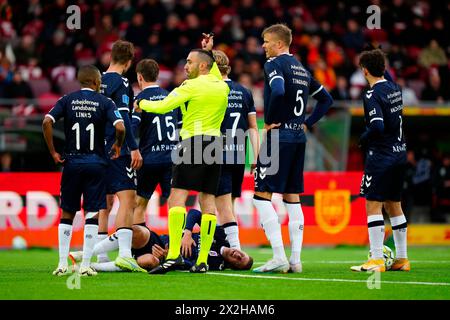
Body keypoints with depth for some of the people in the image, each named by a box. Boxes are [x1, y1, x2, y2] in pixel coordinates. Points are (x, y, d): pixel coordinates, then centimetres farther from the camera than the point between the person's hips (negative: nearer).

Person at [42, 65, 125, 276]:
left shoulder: (67, 100, 3)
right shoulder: (104, 102, -2)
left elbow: (47, 122, -10)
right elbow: (120, 128, -15)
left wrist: (53, 152, -3)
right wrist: (117, 146, 5)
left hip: (72, 162, 2)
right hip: (96, 163, -2)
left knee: (67, 214, 11)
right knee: (92, 214, 3)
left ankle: (62, 264, 7)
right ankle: (85, 265, -2)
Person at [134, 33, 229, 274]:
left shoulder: (192, 86, -6)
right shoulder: (223, 87, 14)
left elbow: (163, 106, -10)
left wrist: (141, 104, 8)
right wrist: (209, 52, 38)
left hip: (193, 143, -7)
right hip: (216, 144, 7)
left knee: (177, 198, -10)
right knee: (208, 200, 4)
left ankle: (173, 254, -22)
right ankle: (203, 260, 1)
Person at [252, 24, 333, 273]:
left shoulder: (274, 64, -8)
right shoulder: (301, 68, 18)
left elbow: (278, 92, -28)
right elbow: (326, 99, 24)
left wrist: (270, 121, -15)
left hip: (279, 135, -8)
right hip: (299, 137, 8)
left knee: (262, 194, -5)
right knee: (292, 197, 12)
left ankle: (279, 256, -13)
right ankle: (295, 259, 10)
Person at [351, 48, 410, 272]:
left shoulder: (372, 96, -16)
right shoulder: (395, 88, 7)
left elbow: (378, 127, -25)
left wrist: (363, 140, -9)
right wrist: (383, 68, 35)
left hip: (381, 155, -8)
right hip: (400, 153, 8)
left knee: (373, 205, -6)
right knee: (394, 205, 15)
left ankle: (377, 260, -11)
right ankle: (401, 259, 17)